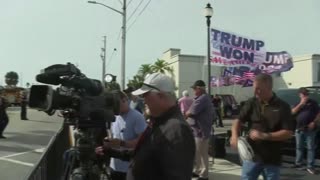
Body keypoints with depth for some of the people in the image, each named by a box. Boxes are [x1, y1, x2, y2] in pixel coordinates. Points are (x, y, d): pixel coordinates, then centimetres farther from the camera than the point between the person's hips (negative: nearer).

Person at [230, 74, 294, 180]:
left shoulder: (282, 107, -6)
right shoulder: (251, 103, 1)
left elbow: (288, 133, -10)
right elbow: (239, 120, 2)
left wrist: (264, 136, -19)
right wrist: (235, 135, -18)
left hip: (272, 159, -1)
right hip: (251, 156, 2)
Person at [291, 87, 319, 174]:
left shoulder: (313, 102, 4)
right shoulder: (298, 103, 13)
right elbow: (293, 112, -3)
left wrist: (314, 122, -11)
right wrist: (301, 104, -11)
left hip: (310, 129, -3)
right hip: (299, 129, 3)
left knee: (311, 148, -2)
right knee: (299, 147, 11)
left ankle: (310, 166, 2)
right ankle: (298, 163, 21)